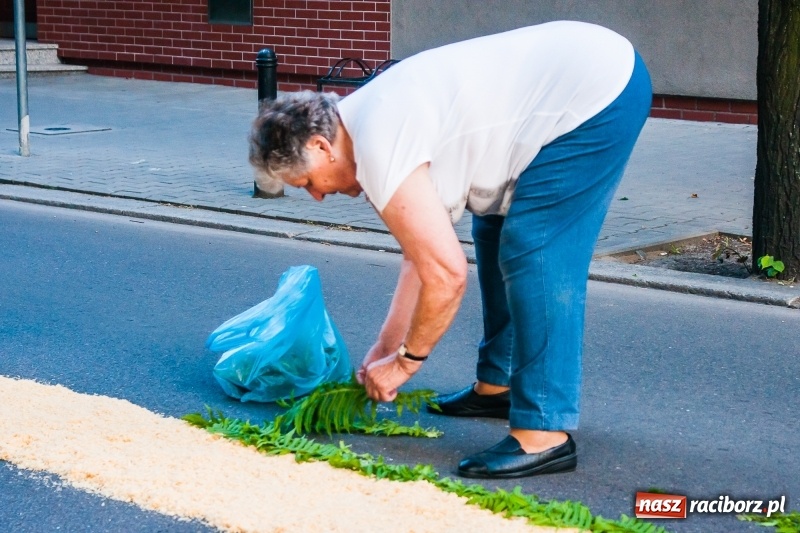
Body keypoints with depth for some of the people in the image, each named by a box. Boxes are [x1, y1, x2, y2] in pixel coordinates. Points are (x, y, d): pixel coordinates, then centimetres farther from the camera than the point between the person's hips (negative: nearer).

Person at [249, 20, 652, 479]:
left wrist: (405, 361, -4)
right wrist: (386, 347, 19)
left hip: (598, 92, -11)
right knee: (496, 235, 18)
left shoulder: (379, 150, -19)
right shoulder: (374, 119, 11)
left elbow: (446, 274, -18)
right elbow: (424, 252, 18)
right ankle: (497, 385, 27)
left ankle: (544, 436, -13)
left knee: (536, 255, -14)